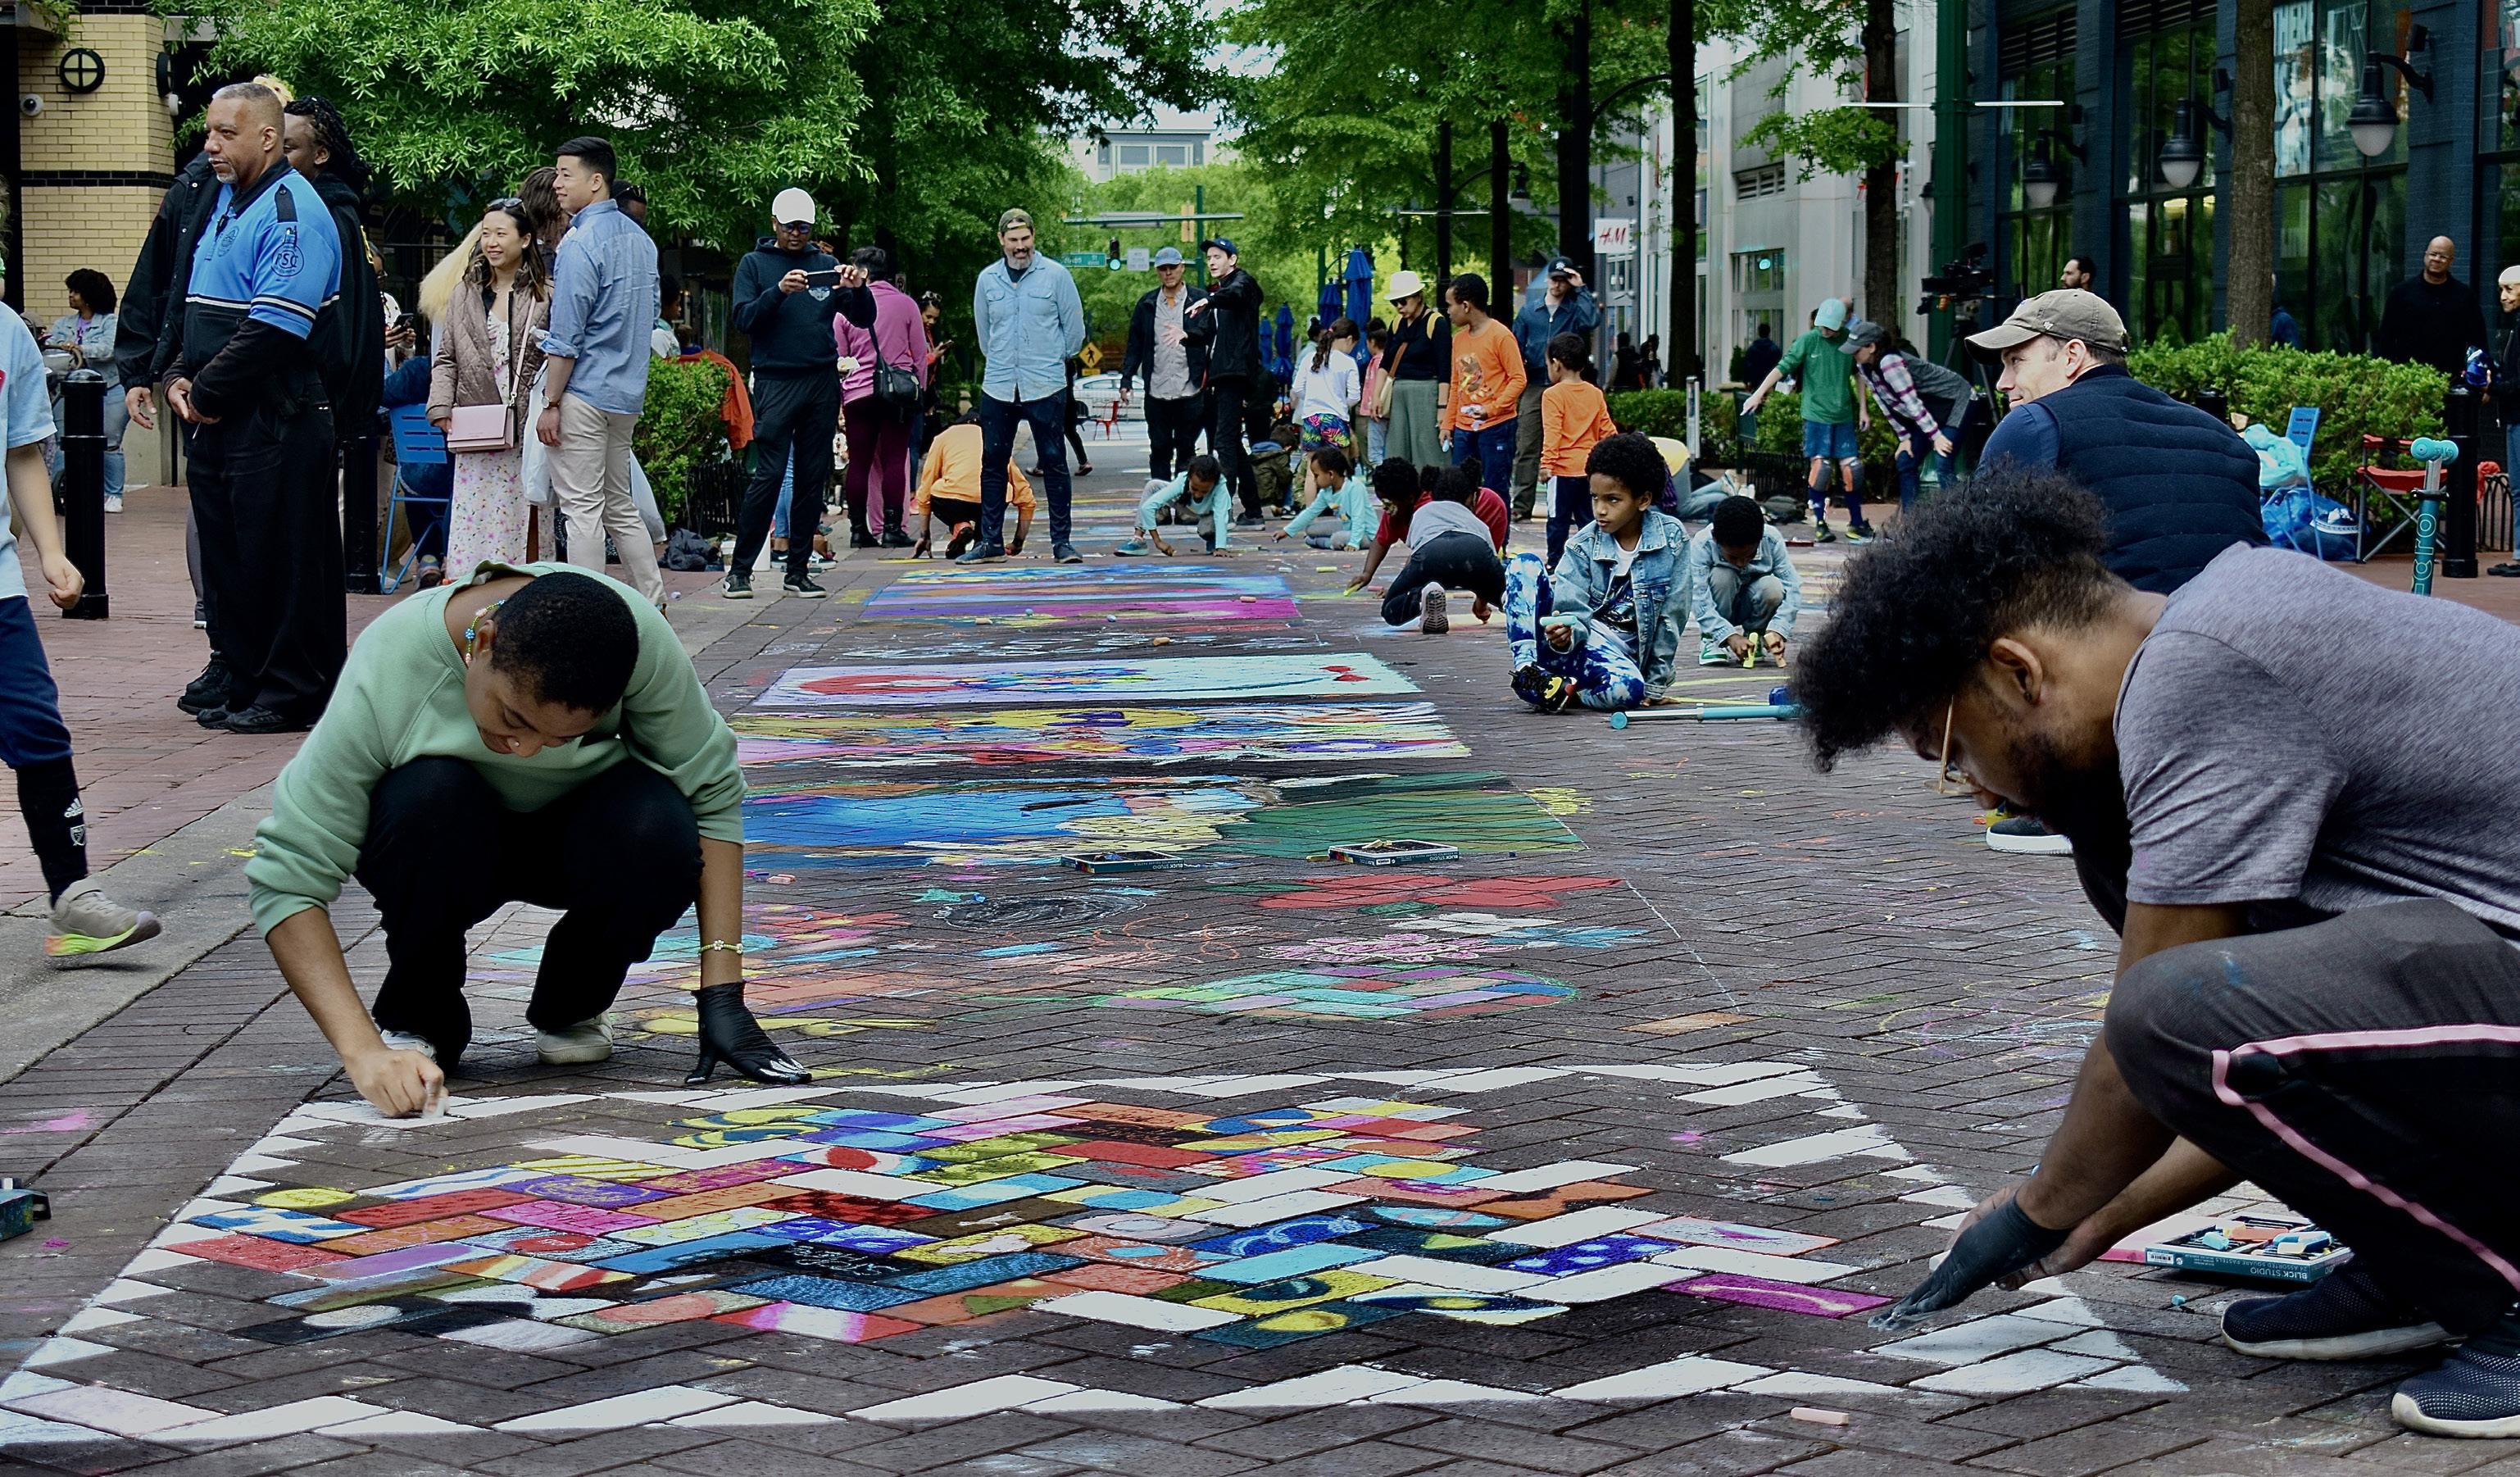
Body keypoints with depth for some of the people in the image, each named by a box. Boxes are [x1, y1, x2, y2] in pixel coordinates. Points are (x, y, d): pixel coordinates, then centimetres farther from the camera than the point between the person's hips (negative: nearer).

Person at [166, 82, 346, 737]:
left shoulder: (292, 211, -13)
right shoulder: (223, 202, 16)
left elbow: (276, 327, -22)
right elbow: (197, 307, 21)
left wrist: (206, 392, -15)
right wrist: (179, 379, 4)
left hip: (276, 419, -9)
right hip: (214, 419, 9)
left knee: (284, 556, -3)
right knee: (227, 554, 13)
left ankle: (294, 690, 4)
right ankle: (244, 678, 22)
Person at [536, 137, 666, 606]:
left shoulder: (581, 244, -15)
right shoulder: (640, 239, 12)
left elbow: (566, 338, -17)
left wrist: (551, 404, -13)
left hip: (585, 392, -8)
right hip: (628, 392, 9)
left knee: (582, 506, -4)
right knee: (620, 506, 15)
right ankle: (654, 603, 15)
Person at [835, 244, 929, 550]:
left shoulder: (846, 307, 3)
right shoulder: (906, 304, 5)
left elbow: (838, 359, 7)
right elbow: (921, 354, 7)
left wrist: (838, 402, 13)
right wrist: (919, 391, 16)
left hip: (858, 395, 0)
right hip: (900, 393, 0)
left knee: (860, 463, 5)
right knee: (895, 461, 0)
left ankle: (859, 529, 6)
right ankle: (892, 528, -5)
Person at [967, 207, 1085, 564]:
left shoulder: (1055, 275, -2)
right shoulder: (987, 279, 6)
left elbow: (1074, 329, 5)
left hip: (1047, 387, -3)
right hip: (998, 387, 3)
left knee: (1054, 462, -1)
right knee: (993, 464, 4)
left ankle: (1061, 541, 4)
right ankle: (990, 541, 11)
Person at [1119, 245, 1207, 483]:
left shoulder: (1199, 299, 1)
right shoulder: (1147, 304, 10)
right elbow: (1135, 345, 12)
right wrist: (1126, 379, 4)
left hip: (1189, 391, -3)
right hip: (1156, 392, 3)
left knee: (1186, 450, 4)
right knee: (1159, 450, 5)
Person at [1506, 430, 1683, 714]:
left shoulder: (1671, 537, -6)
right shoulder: (1584, 545, -2)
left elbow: (1670, 617, -4)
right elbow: (1574, 613, -9)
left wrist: (1656, 683, -7)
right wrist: (1566, 634, -34)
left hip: (1618, 653, -3)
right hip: (1580, 636, 3)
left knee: (1629, 689, -41)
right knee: (1525, 564, -18)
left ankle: (1567, 691, -16)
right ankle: (1526, 668, -29)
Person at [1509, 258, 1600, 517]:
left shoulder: (1575, 310, 6)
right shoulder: (1530, 311, 13)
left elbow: (1592, 321, -17)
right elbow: (1516, 347, 13)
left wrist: (1580, 289, -11)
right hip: (1533, 386, 2)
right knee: (1526, 448, -2)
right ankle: (1522, 504, -1)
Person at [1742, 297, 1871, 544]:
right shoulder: (1808, 341, -5)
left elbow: (1858, 374, 17)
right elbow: (1782, 368, -7)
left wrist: (1863, 409, 17)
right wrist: (1758, 394, -14)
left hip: (1844, 417, 3)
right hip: (1816, 415, -2)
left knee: (1852, 468, -1)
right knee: (1819, 466, -7)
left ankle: (1856, 524, 11)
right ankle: (1820, 523, 5)